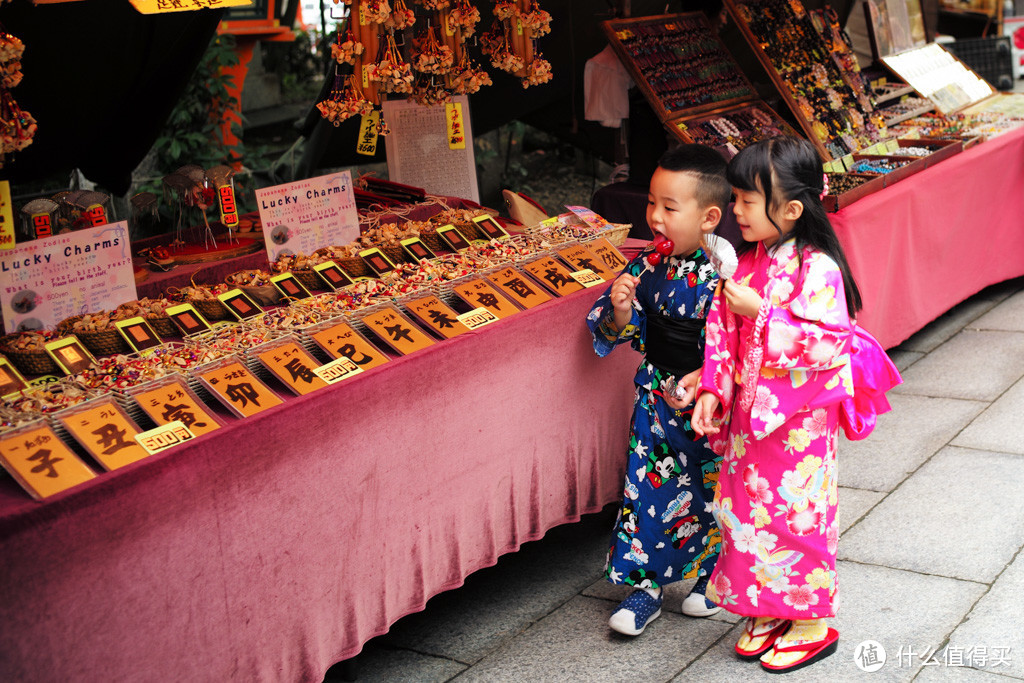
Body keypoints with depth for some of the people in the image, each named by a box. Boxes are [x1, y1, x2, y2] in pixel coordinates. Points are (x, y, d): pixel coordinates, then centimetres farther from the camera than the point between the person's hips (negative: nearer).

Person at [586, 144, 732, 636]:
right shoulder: (647, 266, -3)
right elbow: (616, 333, 5)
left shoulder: (721, 277, -20)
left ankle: (715, 577, 33)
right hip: (657, 396, 5)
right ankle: (643, 584, 20)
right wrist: (619, 311, -16)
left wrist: (702, 379, -30)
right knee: (647, 487, 6)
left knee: (712, 491, 10)